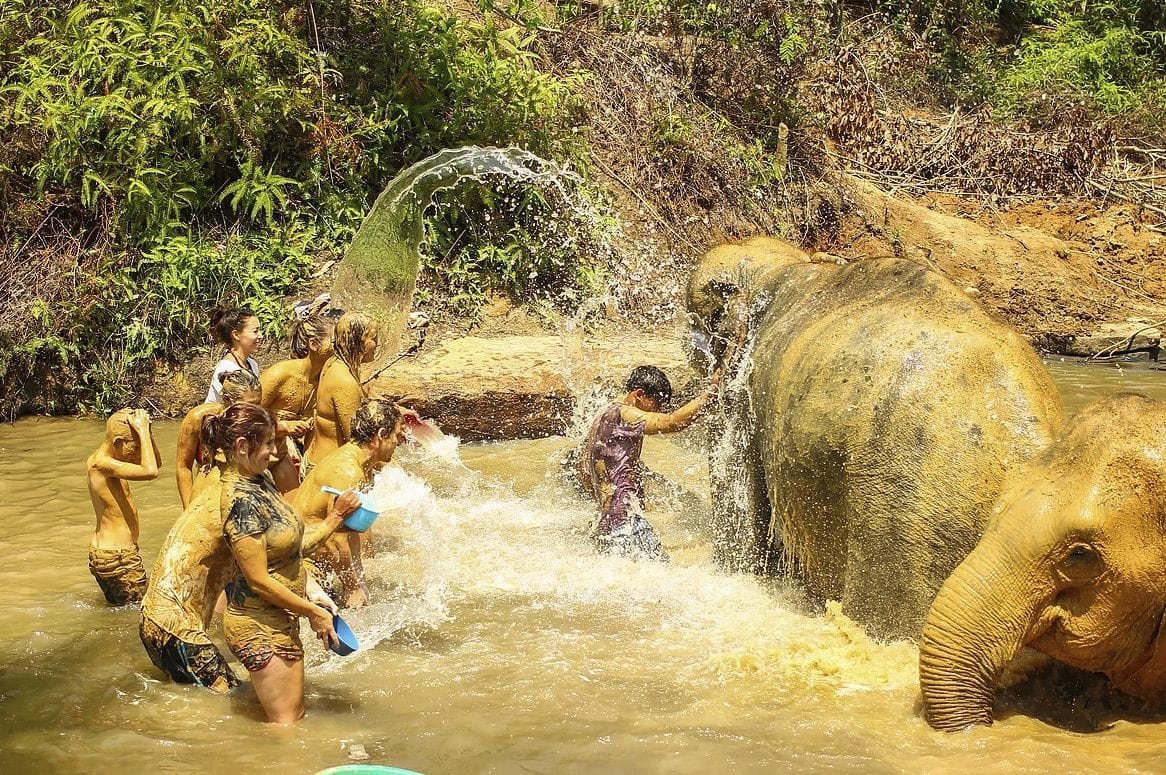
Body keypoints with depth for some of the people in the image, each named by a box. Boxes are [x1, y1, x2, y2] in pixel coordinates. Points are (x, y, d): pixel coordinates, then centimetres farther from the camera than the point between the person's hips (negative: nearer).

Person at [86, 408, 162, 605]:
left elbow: (156, 463, 17)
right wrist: (143, 431, -24)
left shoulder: (107, 459, 8)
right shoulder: (101, 463, -21)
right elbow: (150, 472, -33)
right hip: (118, 557, -10)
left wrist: (146, 432, 1)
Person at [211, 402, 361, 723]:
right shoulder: (241, 500, -24)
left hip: (280, 619, 10)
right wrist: (314, 612, -16)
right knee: (287, 724, 2)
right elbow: (258, 580, -23)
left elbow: (293, 546, 10)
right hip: (260, 625, -9)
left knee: (295, 714, 19)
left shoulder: (261, 481, 4)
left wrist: (335, 517, 3)